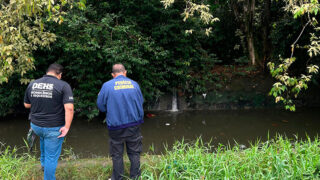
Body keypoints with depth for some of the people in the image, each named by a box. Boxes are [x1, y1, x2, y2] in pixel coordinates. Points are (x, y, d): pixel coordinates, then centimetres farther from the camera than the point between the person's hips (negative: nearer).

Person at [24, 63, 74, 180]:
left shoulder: (32, 84, 0)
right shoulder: (63, 85, -15)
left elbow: (26, 105, 12)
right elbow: (69, 108, -23)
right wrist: (67, 127, -18)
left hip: (35, 125, 6)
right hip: (54, 128, -6)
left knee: (43, 138, 37)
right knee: (51, 157, 7)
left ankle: (43, 163, 51)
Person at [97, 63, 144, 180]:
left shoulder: (107, 86, -9)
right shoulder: (134, 84, -1)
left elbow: (100, 106, -1)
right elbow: (141, 103, 11)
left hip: (116, 127, -2)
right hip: (134, 125, 2)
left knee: (117, 155, 12)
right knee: (134, 153, 14)